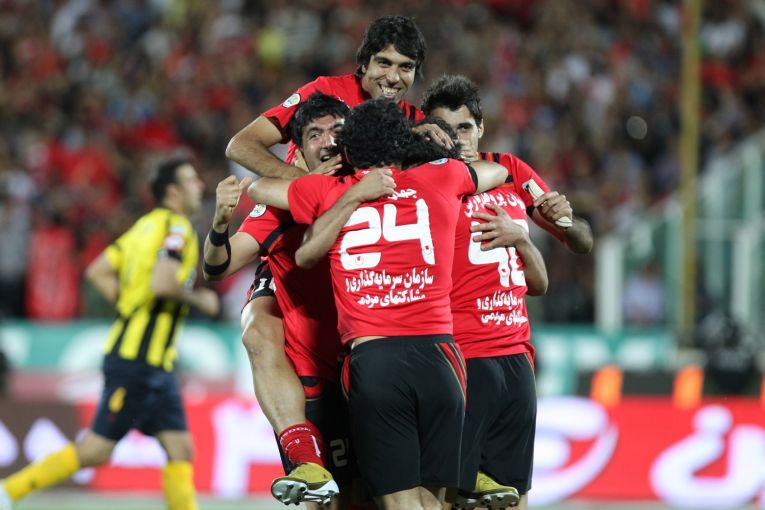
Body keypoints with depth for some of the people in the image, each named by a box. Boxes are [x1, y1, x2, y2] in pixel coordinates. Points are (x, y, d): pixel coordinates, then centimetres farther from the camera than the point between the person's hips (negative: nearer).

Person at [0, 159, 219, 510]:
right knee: (96, 449, -6)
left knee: (180, 450, 4)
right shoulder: (176, 228, -11)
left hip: (155, 365, 10)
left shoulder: (148, 224, 15)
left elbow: (98, 272, 15)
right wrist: (200, 300, -10)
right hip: (137, 359, -10)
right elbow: (162, 283, -27)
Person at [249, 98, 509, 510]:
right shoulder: (442, 178, 12)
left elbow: (257, 188, 29)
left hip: (372, 357, -1)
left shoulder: (328, 193, 11)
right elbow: (498, 172, 35)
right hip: (436, 356, 1)